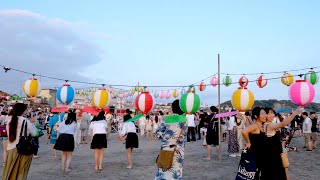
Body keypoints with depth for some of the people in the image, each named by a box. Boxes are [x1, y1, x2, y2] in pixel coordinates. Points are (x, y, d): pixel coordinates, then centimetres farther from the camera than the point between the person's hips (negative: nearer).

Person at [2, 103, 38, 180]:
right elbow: (34, 133, -4)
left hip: (11, 149, 4)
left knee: (9, 172, 16)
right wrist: (31, 123, 10)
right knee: (21, 173, 8)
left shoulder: (9, 119, 1)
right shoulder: (25, 121, -13)